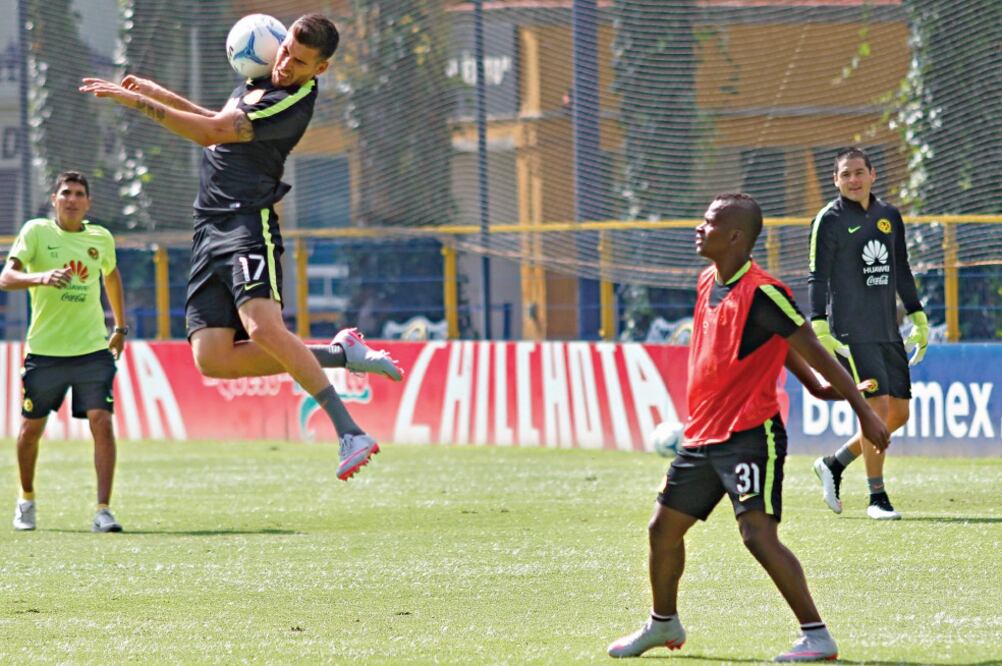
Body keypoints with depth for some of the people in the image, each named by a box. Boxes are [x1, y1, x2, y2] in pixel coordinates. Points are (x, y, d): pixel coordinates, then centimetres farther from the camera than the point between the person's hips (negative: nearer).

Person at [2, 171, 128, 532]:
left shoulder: (101, 239, 5)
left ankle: (103, 509, -13)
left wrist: (120, 328, 28)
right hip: (44, 350, -1)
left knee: (102, 422, -14)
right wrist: (41, 277, -37)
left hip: (93, 349, 1)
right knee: (31, 428, 10)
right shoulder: (36, 231, -6)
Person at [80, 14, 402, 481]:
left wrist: (136, 101, -15)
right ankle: (340, 354, 6)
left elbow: (210, 132, -19)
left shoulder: (291, 104, -14)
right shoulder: (264, 78, 17)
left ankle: (350, 434, -24)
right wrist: (160, 93, 29)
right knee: (212, 358, -5)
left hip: (248, 221, -9)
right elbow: (223, 125, 36)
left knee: (263, 328, -29)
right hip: (210, 232, 9)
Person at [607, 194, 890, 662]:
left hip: (750, 435, -9)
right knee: (663, 529, 15)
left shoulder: (762, 293, -17)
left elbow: (812, 351, -14)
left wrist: (863, 411, -14)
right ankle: (663, 624, 35)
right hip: (701, 437, 9)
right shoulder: (708, 283, 10)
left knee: (758, 534, -19)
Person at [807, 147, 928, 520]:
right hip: (852, 333, -6)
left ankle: (834, 464, 23)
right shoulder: (830, 220, -3)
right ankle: (877, 498, -4)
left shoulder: (890, 217, 14)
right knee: (877, 407, -14)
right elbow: (817, 277, -6)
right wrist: (819, 327, -16)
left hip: (888, 332, 6)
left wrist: (918, 318, 17)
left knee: (899, 413, 5)